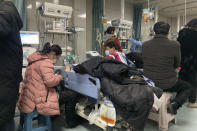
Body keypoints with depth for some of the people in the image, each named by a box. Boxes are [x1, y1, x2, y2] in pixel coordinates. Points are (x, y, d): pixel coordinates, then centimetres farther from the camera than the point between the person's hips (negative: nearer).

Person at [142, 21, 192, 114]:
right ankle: (174, 104, -2)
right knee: (187, 87, 23)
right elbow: (176, 65, 0)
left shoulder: (145, 45, -6)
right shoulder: (175, 45, -15)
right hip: (167, 85, -5)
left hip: (148, 83, 6)